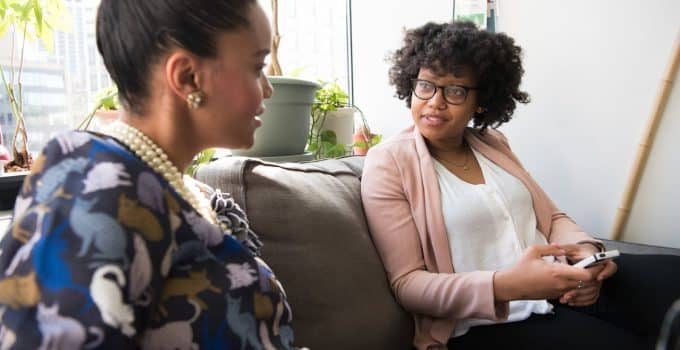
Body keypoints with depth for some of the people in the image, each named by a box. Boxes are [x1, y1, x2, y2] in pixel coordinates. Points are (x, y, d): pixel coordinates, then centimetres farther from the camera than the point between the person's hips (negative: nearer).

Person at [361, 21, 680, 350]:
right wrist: (504, 286, -26)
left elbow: (552, 218, 15)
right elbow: (407, 284, -11)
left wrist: (584, 249, -9)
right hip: (484, 323, -6)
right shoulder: (389, 163, -7)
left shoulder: (492, 143, 11)